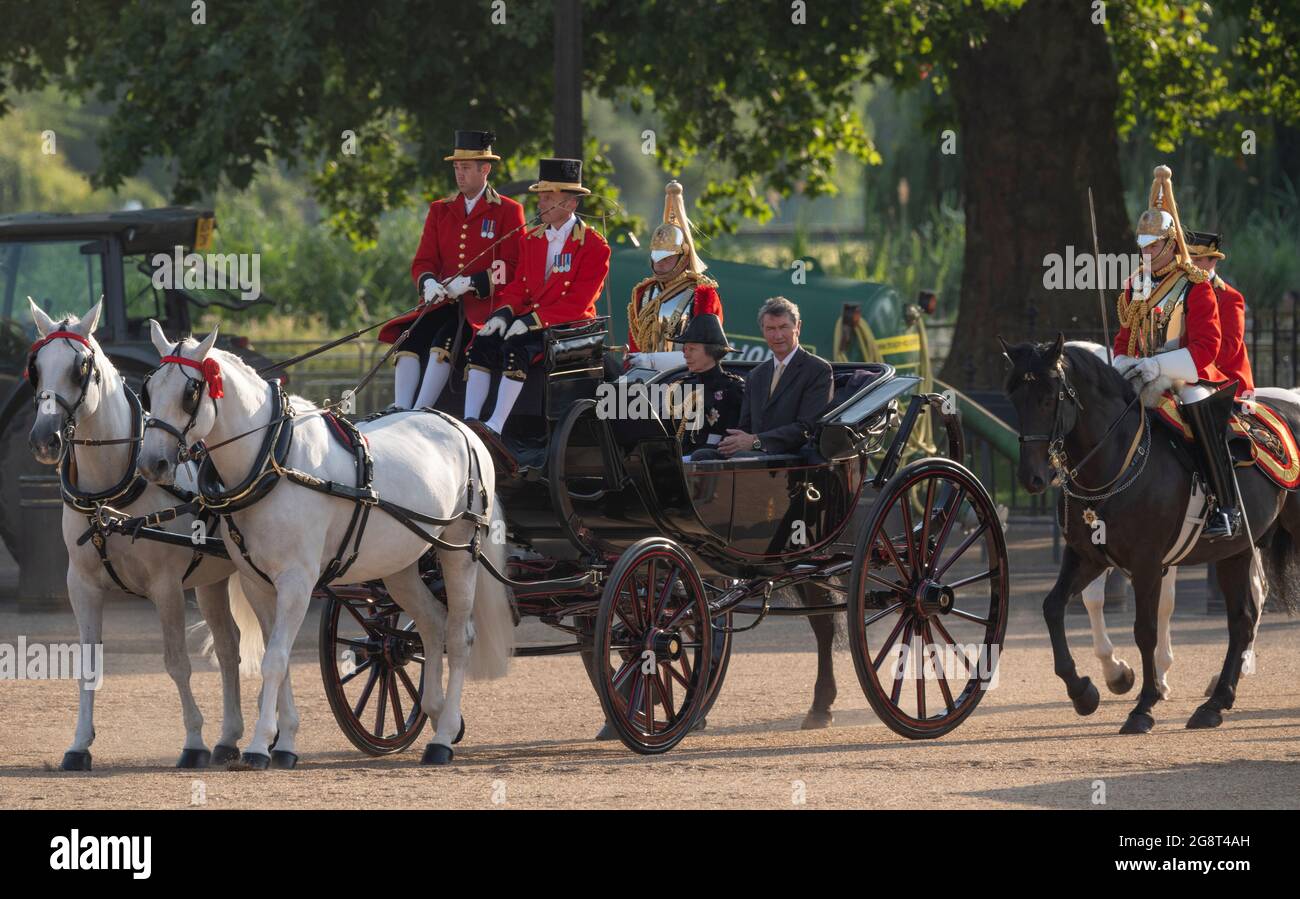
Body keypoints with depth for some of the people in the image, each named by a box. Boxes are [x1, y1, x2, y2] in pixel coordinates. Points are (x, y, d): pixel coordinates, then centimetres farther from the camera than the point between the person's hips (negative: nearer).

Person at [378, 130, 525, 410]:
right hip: (443, 302, 4)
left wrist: (470, 283, -17)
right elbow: (423, 261, 13)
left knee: (444, 341, -33)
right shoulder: (440, 210, 17)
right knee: (411, 338, -25)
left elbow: (511, 268, -3)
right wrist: (428, 283, -11)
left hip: (484, 304, -4)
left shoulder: (509, 212, 3)